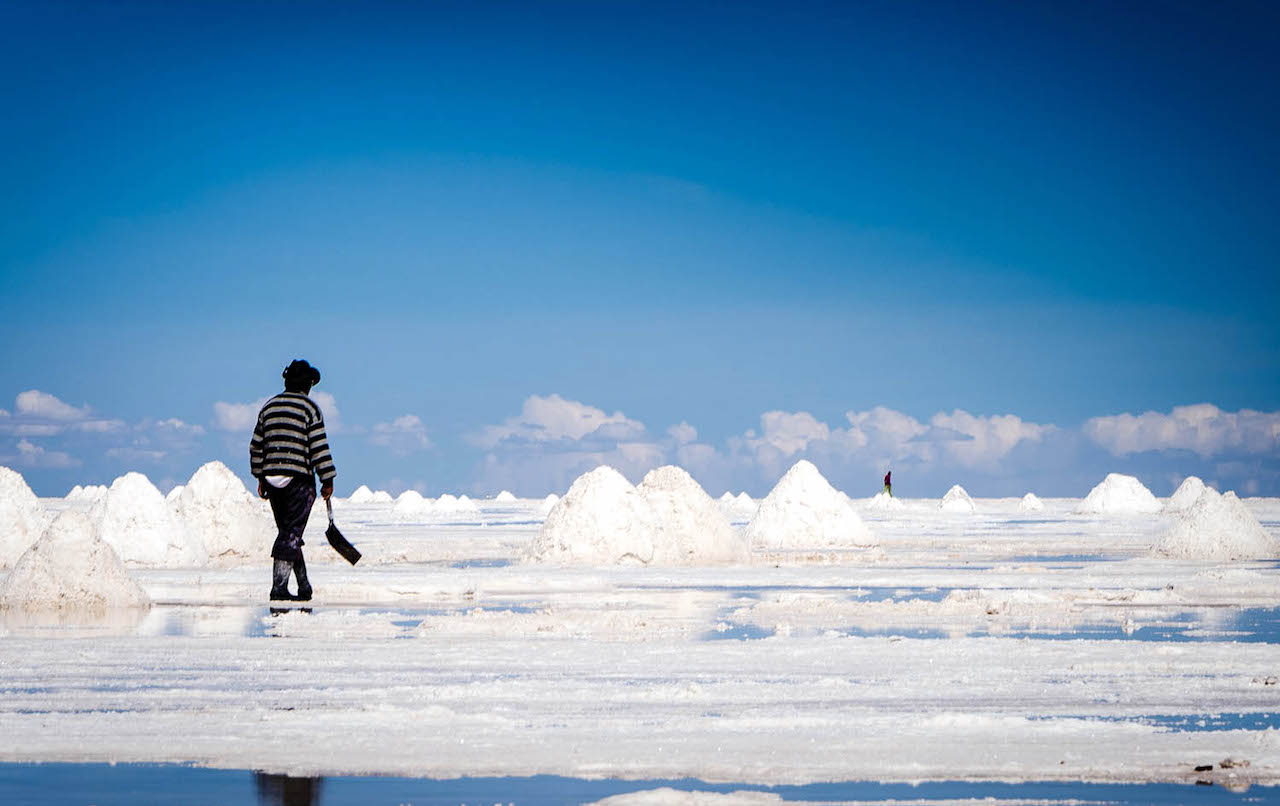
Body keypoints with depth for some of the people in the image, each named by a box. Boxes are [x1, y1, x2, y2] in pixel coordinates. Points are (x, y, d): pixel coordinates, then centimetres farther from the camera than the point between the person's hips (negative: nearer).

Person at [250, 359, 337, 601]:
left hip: (272, 479, 6)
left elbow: (256, 446, 15)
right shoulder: (309, 408, -5)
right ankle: (279, 587, -12)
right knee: (291, 534, -5)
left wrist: (260, 476, 22)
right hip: (299, 479, -6)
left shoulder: (268, 407, 12)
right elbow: (319, 447, -9)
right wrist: (327, 479, -5)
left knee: (287, 533, 14)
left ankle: (304, 586, 21)